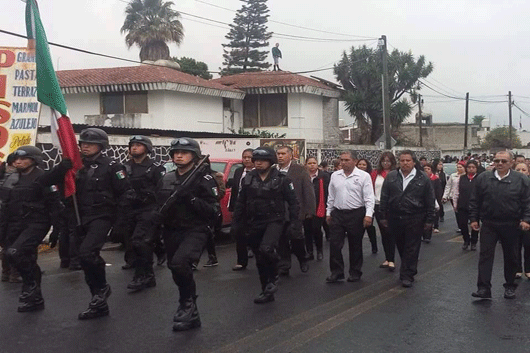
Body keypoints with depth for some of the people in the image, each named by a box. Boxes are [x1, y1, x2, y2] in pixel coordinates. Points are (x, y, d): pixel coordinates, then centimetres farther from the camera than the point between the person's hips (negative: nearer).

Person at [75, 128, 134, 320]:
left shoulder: (111, 166, -6)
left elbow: (126, 191, -7)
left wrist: (120, 215, -13)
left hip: (102, 217, -7)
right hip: (81, 218, 7)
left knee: (86, 252, -25)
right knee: (86, 258, 7)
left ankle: (102, 288, 0)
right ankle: (99, 304, 18)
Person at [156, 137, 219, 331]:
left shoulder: (204, 179, -6)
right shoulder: (166, 180, 11)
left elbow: (214, 211, -12)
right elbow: (158, 204, 22)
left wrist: (192, 199, -23)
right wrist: (158, 215, -1)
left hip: (195, 231, -6)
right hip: (172, 233, 7)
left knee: (179, 263, -30)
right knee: (178, 271, 14)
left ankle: (188, 303, -6)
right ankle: (190, 315, 32)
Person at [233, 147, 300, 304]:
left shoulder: (281, 179, -5)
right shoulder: (248, 179, 4)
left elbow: (293, 202, -2)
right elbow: (241, 202, 9)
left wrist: (294, 223, -8)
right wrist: (238, 222, 7)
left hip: (274, 221, -4)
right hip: (255, 223, 5)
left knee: (266, 249, -29)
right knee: (260, 259, 10)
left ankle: (273, 278, -2)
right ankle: (267, 292, 25)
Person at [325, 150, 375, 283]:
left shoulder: (363, 176, -5)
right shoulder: (335, 176, 8)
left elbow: (369, 198, -8)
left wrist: (368, 215, -16)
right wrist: (329, 213, 14)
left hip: (356, 214, -3)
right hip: (337, 214, 4)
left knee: (355, 246, 8)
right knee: (334, 244, 0)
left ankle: (355, 273, 21)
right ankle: (336, 272, 9)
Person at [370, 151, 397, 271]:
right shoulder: (375, 174, 7)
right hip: (378, 206, 4)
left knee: (390, 233, -5)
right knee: (383, 233, 10)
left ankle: (391, 260, 0)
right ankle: (388, 258, 19)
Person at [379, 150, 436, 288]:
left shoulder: (422, 178, -1)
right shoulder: (391, 177, 5)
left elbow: (430, 201, 0)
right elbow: (384, 198, 7)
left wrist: (429, 220, -3)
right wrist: (383, 217, 3)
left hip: (415, 219, -3)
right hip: (395, 218, 3)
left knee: (412, 249, 0)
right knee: (401, 246, 13)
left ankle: (407, 276, 7)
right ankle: (408, 271, 29)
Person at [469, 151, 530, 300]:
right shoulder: (483, 178, 1)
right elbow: (475, 201, 5)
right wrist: (473, 219, 1)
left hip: (511, 226, 0)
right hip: (488, 224, 1)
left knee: (511, 257, 12)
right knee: (485, 255, -4)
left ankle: (510, 286, 28)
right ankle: (484, 288, -3)